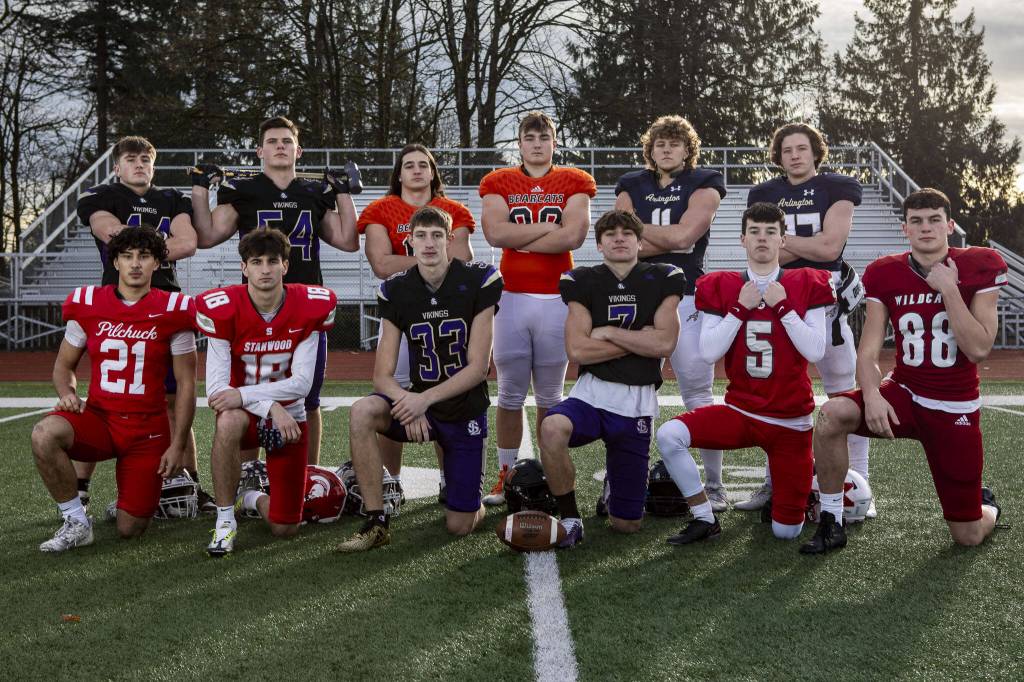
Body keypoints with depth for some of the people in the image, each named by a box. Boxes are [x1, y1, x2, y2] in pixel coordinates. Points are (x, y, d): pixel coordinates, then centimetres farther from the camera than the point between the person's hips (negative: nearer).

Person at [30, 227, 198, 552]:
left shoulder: (172, 311, -6)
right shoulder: (88, 305, 1)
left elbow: (186, 385, -2)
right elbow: (63, 365, 13)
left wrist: (178, 445, -6)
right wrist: (67, 394, -11)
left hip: (148, 430, -1)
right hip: (98, 418, 2)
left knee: (130, 530, -1)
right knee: (44, 434, -32)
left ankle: (155, 486, 36)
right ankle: (76, 523, -12)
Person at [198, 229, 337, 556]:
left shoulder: (310, 307, -13)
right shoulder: (222, 309, -17)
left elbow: (301, 383, -16)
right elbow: (216, 389, -19)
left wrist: (244, 395, -28)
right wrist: (270, 407, -30)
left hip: (289, 416, 2)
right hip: (243, 413, -1)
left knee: (285, 528, -1)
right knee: (228, 421, -41)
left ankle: (252, 499, 37)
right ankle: (225, 519, -20)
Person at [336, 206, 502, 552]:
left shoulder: (479, 281, -12)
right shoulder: (396, 290, -4)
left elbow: (478, 367, -13)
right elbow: (382, 375, -6)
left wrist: (425, 399, -24)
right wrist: (406, 403, -27)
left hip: (466, 410, -2)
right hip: (418, 403, 2)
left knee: (459, 527, -3)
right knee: (362, 413, -30)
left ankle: (473, 502, 37)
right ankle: (376, 523, -18)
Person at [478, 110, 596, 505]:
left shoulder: (572, 183, 6)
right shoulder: (499, 183, 9)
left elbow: (574, 236, -11)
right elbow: (495, 233, -9)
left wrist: (519, 240, -6)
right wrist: (547, 226, -7)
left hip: (556, 299, -1)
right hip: (512, 296, 1)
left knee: (550, 395, 7)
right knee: (509, 393, 4)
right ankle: (505, 476, 13)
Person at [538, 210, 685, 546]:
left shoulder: (662, 279, 3)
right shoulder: (582, 282, 1)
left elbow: (664, 343, -10)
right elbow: (577, 350, -10)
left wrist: (609, 333, -9)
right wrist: (639, 339, -8)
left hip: (636, 401, 1)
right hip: (592, 392, 0)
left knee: (627, 524, 2)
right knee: (552, 428, -38)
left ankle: (614, 484, 40)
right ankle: (569, 519, -15)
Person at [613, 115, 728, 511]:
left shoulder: (703, 184, 5)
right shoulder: (631, 186, 13)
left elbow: (685, 235, -10)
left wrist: (635, 227, 0)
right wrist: (670, 239, -9)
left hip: (687, 297, -3)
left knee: (698, 396, -2)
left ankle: (714, 485, 5)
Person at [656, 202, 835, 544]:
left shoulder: (806, 285, -2)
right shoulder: (720, 286, 1)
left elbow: (815, 351, -12)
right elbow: (708, 353, -9)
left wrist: (783, 306, -16)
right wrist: (740, 308, -14)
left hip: (791, 420, -1)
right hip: (740, 412, 1)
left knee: (786, 532, 0)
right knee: (669, 435, -26)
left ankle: (807, 471, 34)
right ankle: (704, 520, -6)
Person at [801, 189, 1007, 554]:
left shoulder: (979, 268, -10)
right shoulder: (886, 274, -5)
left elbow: (978, 349, -18)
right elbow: (868, 352, -9)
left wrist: (948, 289, -23)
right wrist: (872, 395, -28)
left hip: (956, 409, -1)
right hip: (904, 394, 1)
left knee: (968, 536, 3)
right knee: (831, 415, -31)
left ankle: (986, 505, 43)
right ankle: (831, 523, -13)